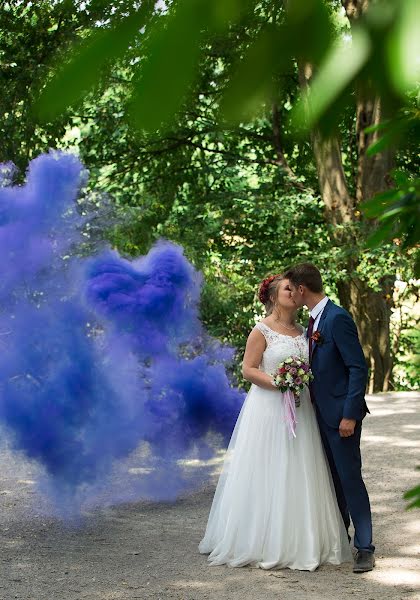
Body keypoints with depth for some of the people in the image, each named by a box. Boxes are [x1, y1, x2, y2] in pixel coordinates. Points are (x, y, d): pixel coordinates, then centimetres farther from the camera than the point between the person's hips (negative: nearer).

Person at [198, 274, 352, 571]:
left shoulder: (302, 331, 13)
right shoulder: (262, 331, -6)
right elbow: (248, 369, -9)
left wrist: (305, 382, 4)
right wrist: (277, 382, -20)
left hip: (299, 410, 6)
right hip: (269, 409, -6)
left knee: (298, 475, 6)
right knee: (267, 474, -3)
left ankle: (298, 542, 14)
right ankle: (263, 543, 6)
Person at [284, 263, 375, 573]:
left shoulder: (338, 318, -17)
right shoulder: (314, 320, 12)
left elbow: (358, 368, -19)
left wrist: (350, 414, -21)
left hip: (341, 412, -9)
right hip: (323, 413, 9)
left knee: (350, 478, -6)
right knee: (333, 478, 16)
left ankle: (365, 548, 1)